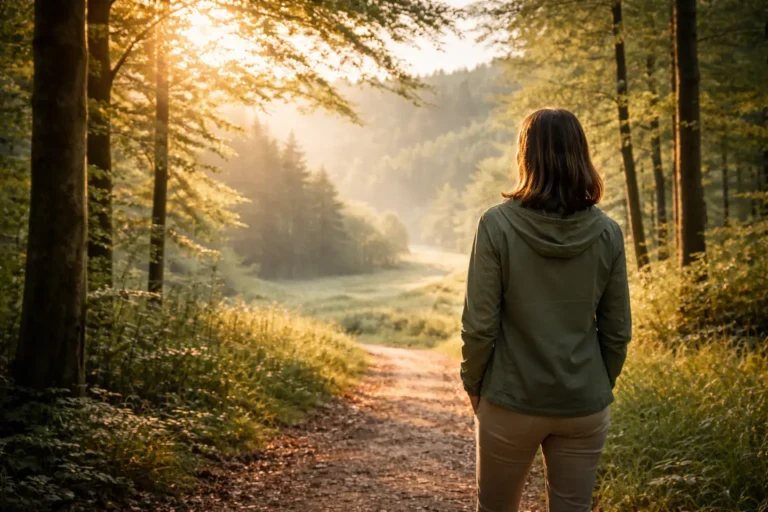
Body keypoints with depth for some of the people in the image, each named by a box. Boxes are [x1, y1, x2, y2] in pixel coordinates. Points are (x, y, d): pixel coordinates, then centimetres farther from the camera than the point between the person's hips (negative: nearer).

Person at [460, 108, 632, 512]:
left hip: (511, 402, -2)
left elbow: (480, 324, -12)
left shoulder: (498, 225, -14)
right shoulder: (606, 232, -5)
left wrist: (473, 383, 4)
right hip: (585, 407, 2)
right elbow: (617, 331, 0)